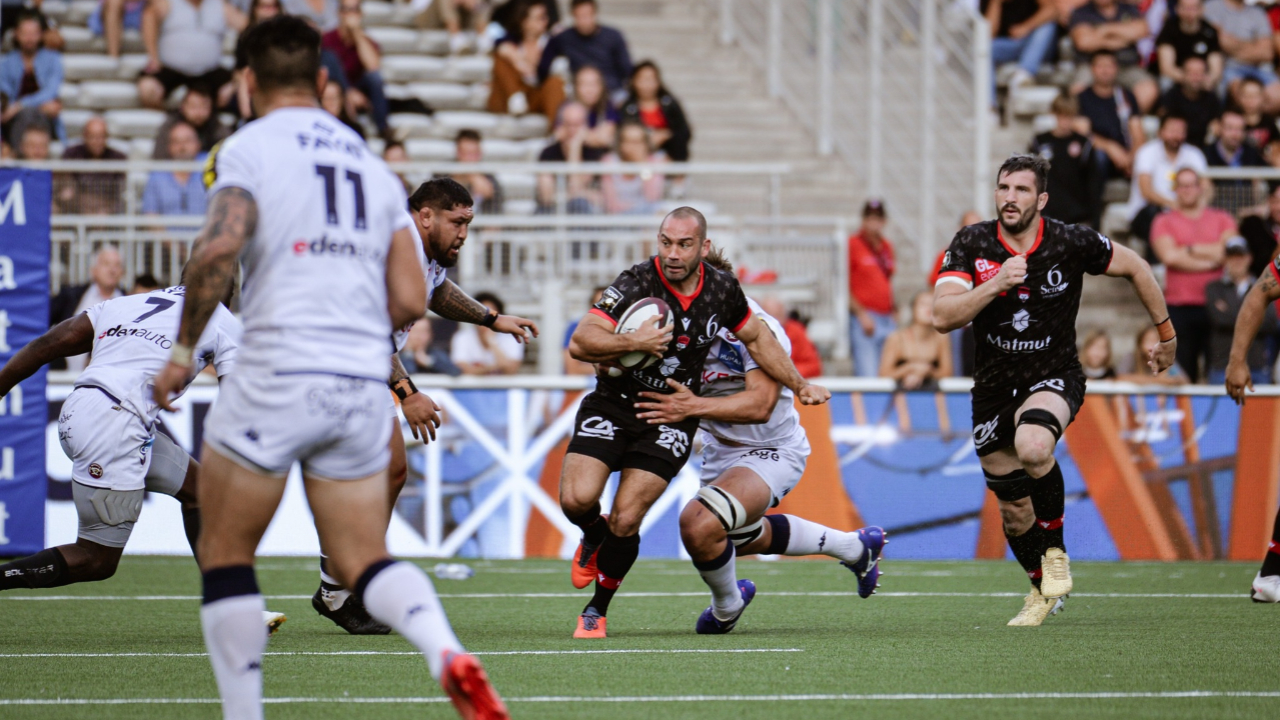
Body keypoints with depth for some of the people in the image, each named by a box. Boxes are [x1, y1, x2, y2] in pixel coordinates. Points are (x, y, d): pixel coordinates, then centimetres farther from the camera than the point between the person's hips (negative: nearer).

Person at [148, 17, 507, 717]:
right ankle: (447, 654, -19)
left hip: (278, 371, -5)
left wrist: (182, 350, -8)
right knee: (363, 560, 10)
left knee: (224, 554, 10)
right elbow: (410, 302, 11)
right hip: (364, 384, 5)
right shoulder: (373, 164, 16)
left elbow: (219, 246, -19)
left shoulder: (249, 147, -1)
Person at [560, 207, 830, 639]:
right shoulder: (635, 286, -17)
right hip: (614, 404, -1)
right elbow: (579, 343, -23)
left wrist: (799, 385, 17)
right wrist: (634, 343, -34)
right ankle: (594, 537, 20)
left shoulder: (722, 290, -3)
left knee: (625, 522, -12)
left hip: (672, 417, 1)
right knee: (577, 499, -18)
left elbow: (755, 338, 17)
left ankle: (597, 611, 10)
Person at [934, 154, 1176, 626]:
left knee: (1032, 446, -36)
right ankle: (1043, 589, 38)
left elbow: (1135, 268, 5)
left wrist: (1165, 333, 13)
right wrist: (994, 285, -31)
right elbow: (942, 317, -19)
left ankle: (1056, 551, -12)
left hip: (1054, 379, -3)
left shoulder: (1072, 243, -12)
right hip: (994, 387, 3)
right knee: (1013, 511, 9)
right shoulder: (971, 245, -9)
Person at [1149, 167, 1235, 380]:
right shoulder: (1164, 222, 9)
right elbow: (1169, 256, -7)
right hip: (1179, 307, -1)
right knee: (1183, 376, -3)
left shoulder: (1221, 219, 13)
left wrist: (1190, 249, -3)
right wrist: (1209, 260, -5)